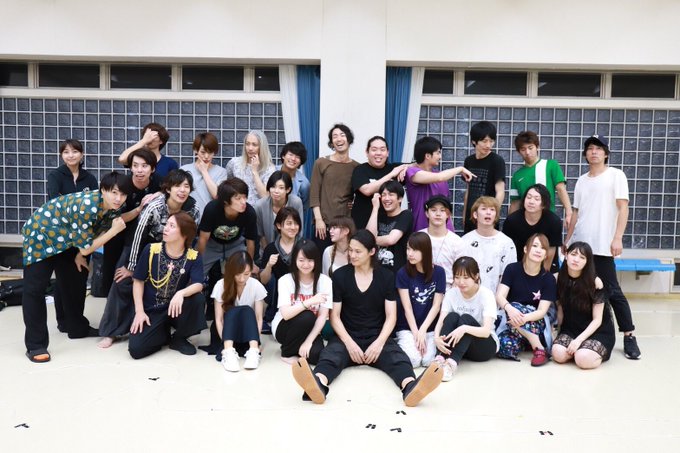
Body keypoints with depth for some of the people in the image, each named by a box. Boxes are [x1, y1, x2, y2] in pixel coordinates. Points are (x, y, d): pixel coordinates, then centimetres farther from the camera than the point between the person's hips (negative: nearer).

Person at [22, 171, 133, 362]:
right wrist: (114, 230, -29)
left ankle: (77, 328, 30)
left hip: (65, 239, 8)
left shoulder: (113, 208, -13)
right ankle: (35, 344, 0)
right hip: (40, 235, -8)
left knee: (75, 280, 15)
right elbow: (86, 248, -29)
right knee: (35, 288, -7)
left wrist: (79, 255, 2)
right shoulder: (87, 206, -37)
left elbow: (97, 231, 6)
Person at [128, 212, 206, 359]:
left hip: (176, 309, 1)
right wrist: (139, 311, -10)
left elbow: (198, 285, -21)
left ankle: (179, 338, -4)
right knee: (136, 349, -22)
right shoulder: (151, 249, -8)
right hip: (152, 311, 0)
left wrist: (181, 293, -42)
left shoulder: (193, 257, -9)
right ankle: (163, 334, 12)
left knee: (198, 299, -32)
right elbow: (138, 281, -2)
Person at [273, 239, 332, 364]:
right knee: (307, 317, -33)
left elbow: (323, 316, -14)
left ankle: (300, 348, 5)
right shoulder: (285, 280, -14)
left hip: (309, 330, 1)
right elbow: (286, 314, -25)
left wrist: (308, 341, -24)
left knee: (315, 355, -30)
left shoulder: (325, 281, -11)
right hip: (284, 329, -1)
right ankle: (287, 352, -9)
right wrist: (310, 301, -37)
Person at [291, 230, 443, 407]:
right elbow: (334, 315, 1)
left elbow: (391, 316, 1)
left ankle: (411, 387, -60)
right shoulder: (340, 275, 2)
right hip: (348, 336, 0)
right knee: (330, 354, -32)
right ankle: (318, 385, -63)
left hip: (377, 337, 1)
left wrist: (379, 342, -16)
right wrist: (349, 343, -16)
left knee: (397, 357, -30)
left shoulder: (386, 276, 5)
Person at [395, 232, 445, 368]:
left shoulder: (438, 272, -2)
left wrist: (422, 330, -14)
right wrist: (416, 334, -15)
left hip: (431, 328, 1)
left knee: (428, 360, -20)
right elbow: (407, 307, -8)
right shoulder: (403, 273, -5)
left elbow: (436, 306, -4)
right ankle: (402, 344, 9)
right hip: (408, 328, -1)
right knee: (412, 360, -23)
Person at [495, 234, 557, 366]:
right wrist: (509, 308, -38)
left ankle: (539, 349, -22)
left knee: (516, 308, -33)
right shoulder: (512, 269, -3)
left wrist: (524, 318, -35)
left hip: (537, 323, 0)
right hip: (510, 321, 0)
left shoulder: (548, 279, -4)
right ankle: (523, 343, 1)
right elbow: (499, 296, -14)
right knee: (505, 347, -32)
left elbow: (542, 311, -13)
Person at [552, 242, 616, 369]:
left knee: (583, 360, -30)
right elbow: (560, 309, 5)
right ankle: (577, 349, 7)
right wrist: (557, 334, -2)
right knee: (558, 354, -25)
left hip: (598, 331, -3)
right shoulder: (559, 278, -4)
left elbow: (597, 319, -12)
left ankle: (599, 353, 4)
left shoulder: (595, 282, -15)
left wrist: (579, 340, -22)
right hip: (571, 328, 3)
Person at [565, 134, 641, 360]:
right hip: (579, 244, 5)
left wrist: (617, 238, -14)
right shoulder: (582, 180, 15)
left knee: (612, 291, -5)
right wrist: (567, 239, 12)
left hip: (602, 246, -5)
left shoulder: (616, 175, 1)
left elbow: (623, 208, -5)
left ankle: (629, 336, 5)